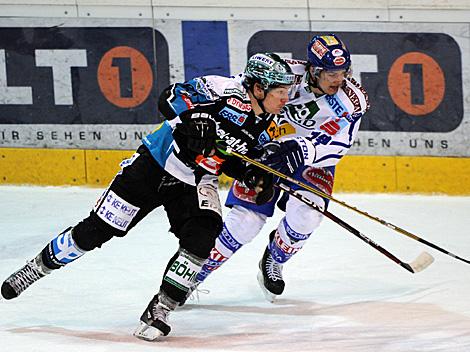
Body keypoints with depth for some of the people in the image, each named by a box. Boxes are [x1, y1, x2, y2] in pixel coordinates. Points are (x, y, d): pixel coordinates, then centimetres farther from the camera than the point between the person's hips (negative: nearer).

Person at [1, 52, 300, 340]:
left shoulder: (262, 130, -2)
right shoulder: (228, 91, -21)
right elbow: (171, 97, -24)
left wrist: (255, 176, -6)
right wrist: (194, 119, -41)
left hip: (196, 184, 5)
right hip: (154, 166, -5)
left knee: (201, 239, -22)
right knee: (96, 230, -1)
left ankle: (160, 310, -12)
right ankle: (39, 266, 22)